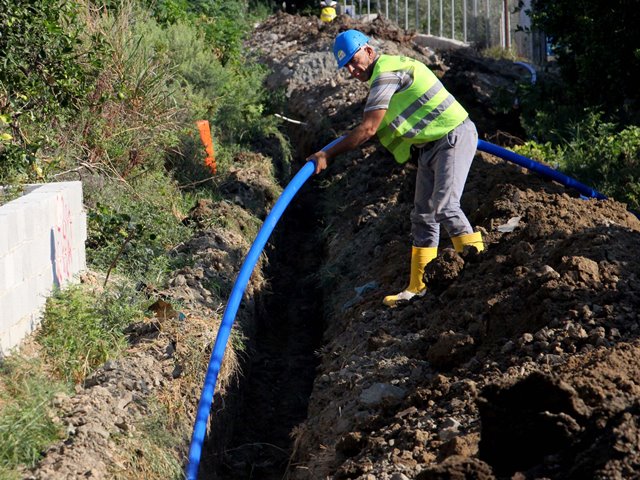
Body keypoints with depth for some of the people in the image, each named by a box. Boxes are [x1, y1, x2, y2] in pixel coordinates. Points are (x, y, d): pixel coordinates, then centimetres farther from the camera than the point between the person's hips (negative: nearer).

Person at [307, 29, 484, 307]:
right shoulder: (386, 73, 14)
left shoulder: (386, 73, -18)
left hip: (454, 138, -10)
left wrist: (327, 154, -14)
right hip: (429, 148, 10)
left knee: (444, 206, -24)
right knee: (423, 217, 9)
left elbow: (367, 130, -20)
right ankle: (418, 288, 12)